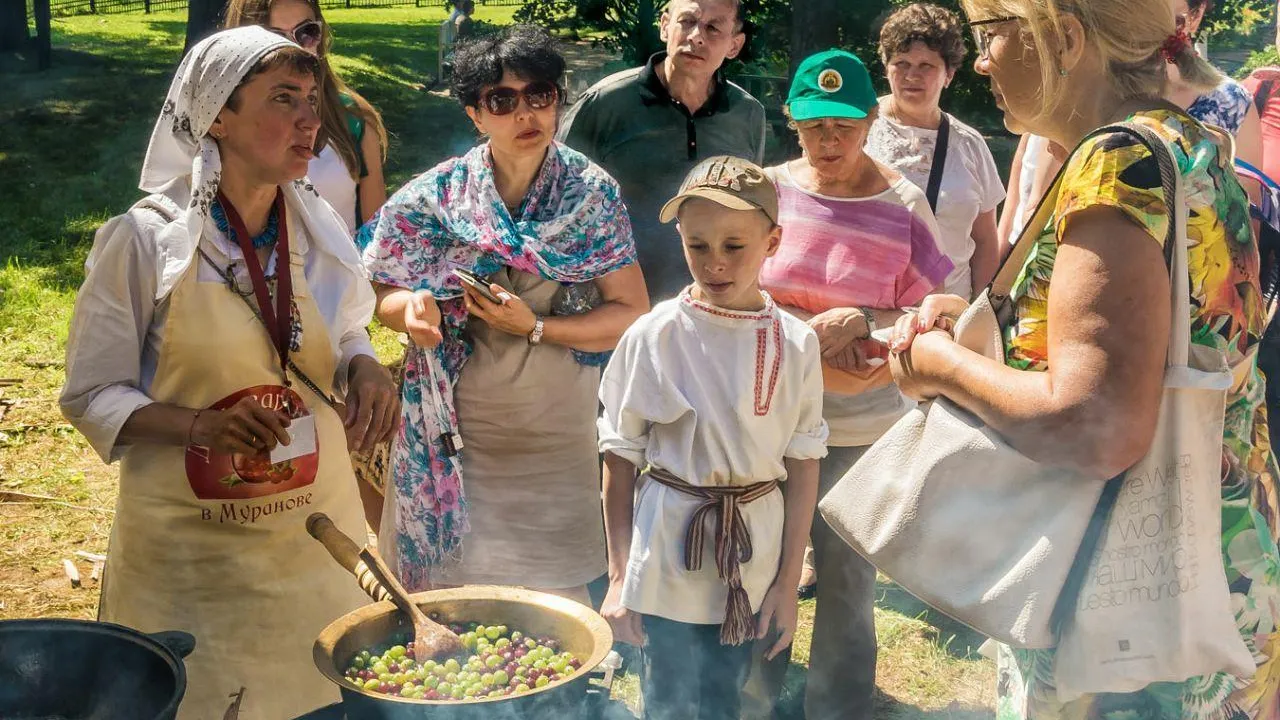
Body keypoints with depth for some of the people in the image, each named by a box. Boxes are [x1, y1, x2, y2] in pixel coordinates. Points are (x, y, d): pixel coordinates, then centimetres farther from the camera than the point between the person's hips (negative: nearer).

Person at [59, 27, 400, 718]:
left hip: (315, 532, 4)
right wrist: (203, 426, -25)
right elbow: (92, 397, -8)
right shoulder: (143, 239, -13)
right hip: (191, 551, -3)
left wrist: (364, 368, -10)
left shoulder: (320, 228, -1)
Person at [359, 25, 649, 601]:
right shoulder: (433, 197, -3)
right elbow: (383, 294, 3)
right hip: (453, 443, 1)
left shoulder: (592, 195, -4)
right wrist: (412, 307, -21)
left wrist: (536, 328, -19)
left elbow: (633, 313, -6)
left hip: (557, 445, 0)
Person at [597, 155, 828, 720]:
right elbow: (619, 459, -3)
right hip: (669, 558, -2)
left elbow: (804, 464, 1)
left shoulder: (796, 345, -4)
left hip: (754, 563, 2)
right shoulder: (652, 338, -10)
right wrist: (620, 577, -2)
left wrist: (788, 583, 2)